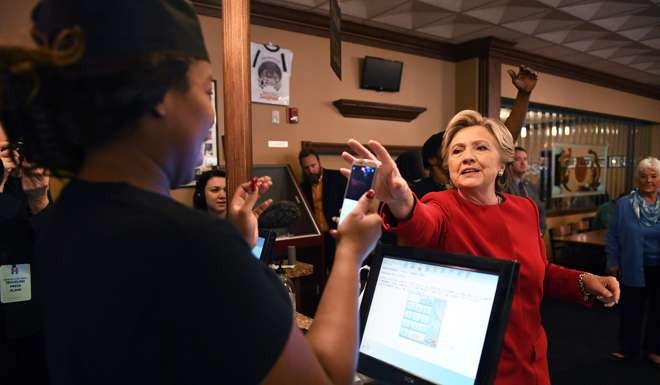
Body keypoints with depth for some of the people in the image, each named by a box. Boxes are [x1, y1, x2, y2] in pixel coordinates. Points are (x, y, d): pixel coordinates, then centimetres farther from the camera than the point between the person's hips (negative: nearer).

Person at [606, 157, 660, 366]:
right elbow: (613, 236, -3)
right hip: (634, 269, -1)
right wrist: (612, 262, -4)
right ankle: (628, 349, 27)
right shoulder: (624, 204, -6)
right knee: (631, 311, 10)